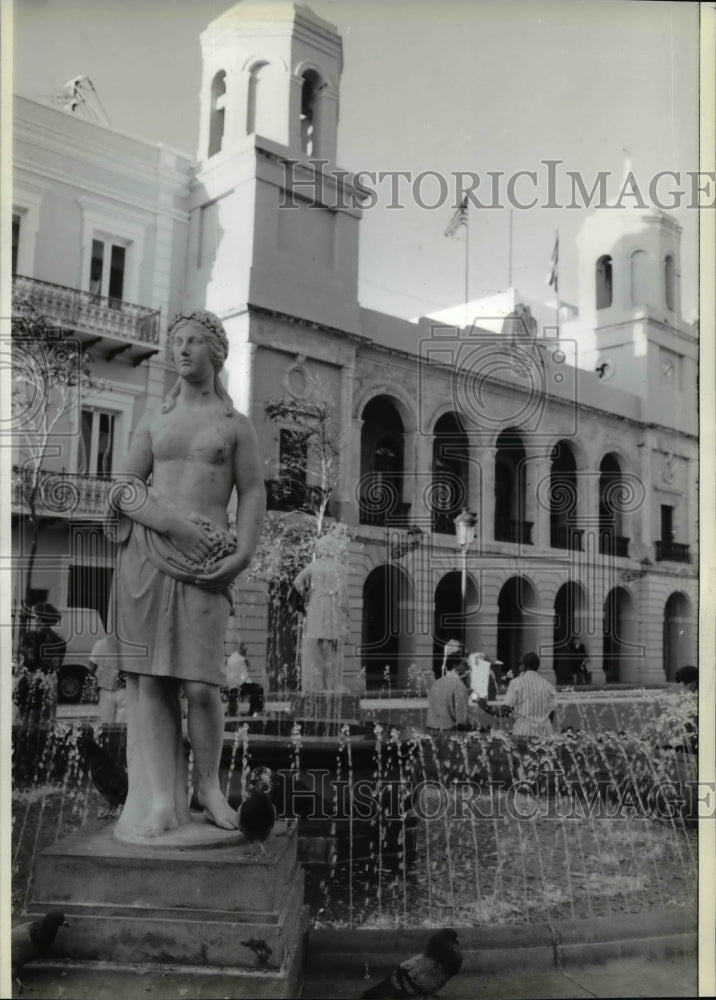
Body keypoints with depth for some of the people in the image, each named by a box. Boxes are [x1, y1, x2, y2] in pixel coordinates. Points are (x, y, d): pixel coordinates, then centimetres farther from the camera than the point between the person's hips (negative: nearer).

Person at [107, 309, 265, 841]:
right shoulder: (153, 422, 18)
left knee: (201, 683, -9)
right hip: (147, 554, 2)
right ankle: (158, 798, 3)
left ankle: (208, 785, 10)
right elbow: (124, 488, 11)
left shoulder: (236, 424, 13)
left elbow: (253, 494, 7)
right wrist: (176, 523, -7)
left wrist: (242, 554, -9)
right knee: (150, 678, -3)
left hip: (205, 561, -2)